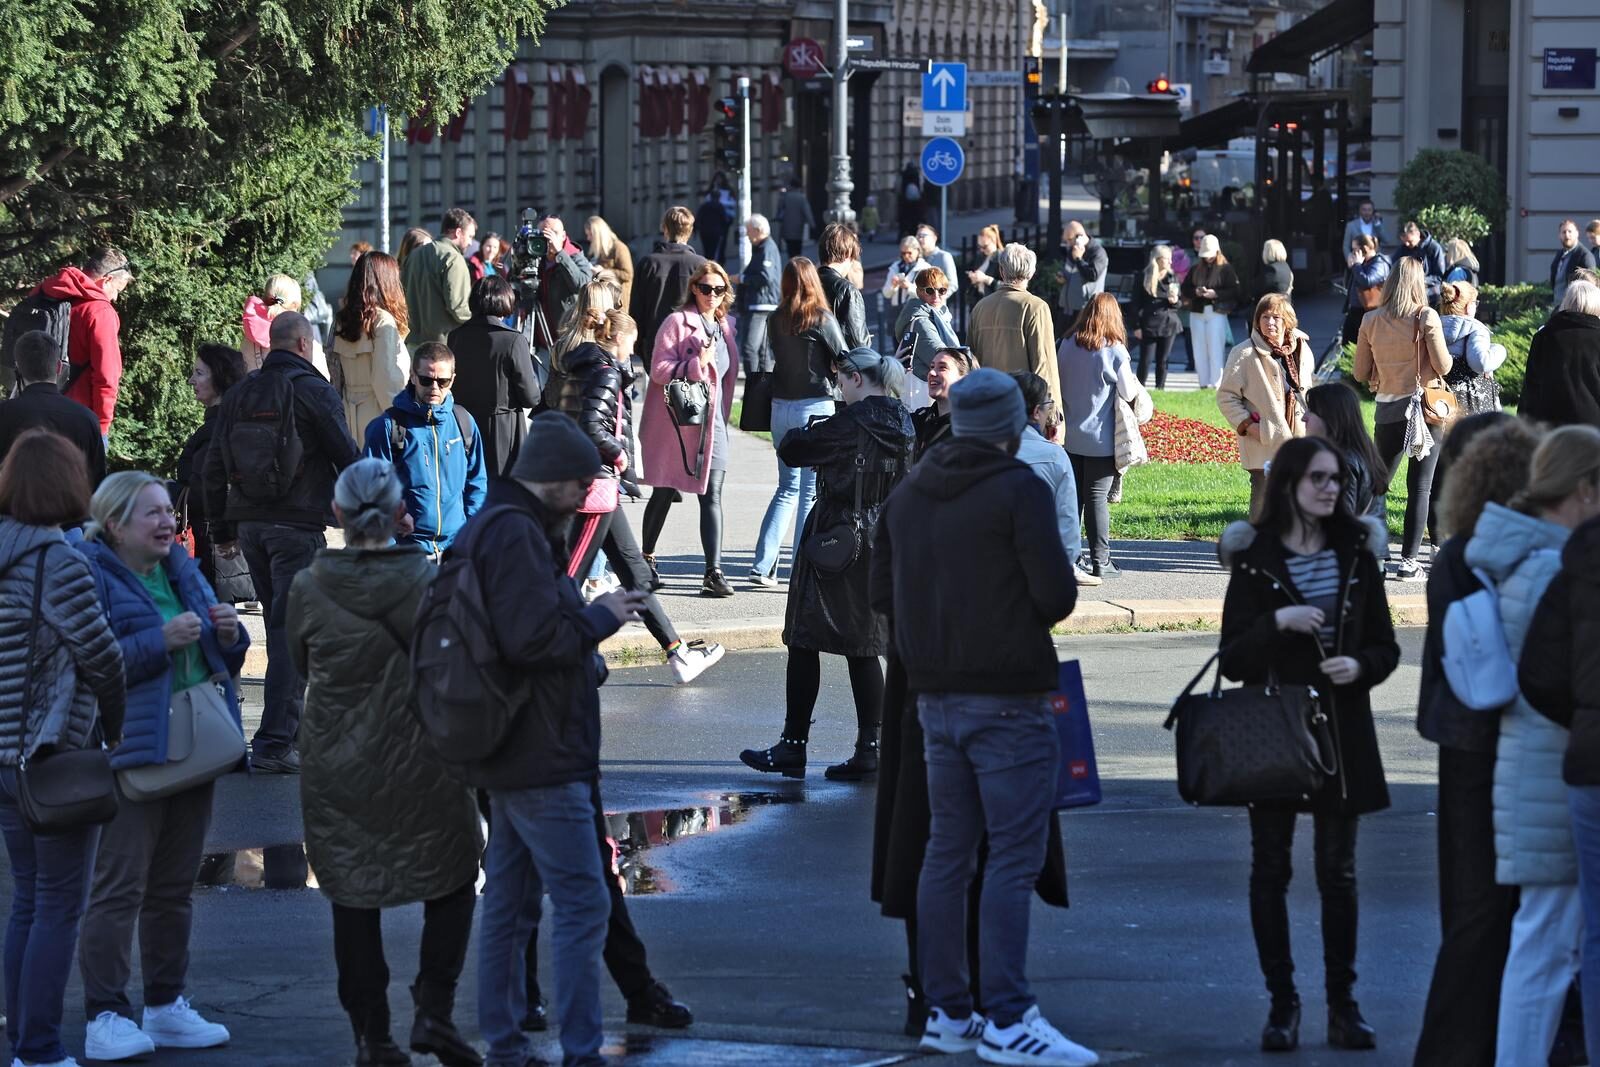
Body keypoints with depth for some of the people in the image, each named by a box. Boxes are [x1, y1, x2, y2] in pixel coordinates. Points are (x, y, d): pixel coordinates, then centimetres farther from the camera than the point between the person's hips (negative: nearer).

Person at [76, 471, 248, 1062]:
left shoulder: (182, 571, 15)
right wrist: (160, 641, -23)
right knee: (119, 886, -9)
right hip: (131, 752, -8)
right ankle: (105, 1018, -6)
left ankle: (166, 1005, 23)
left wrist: (228, 635, 3)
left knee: (175, 886, 14)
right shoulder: (91, 575, -9)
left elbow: (221, 660, 25)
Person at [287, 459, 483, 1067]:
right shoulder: (427, 582, -12)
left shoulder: (309, 590, -8)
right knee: (452, 880, 16)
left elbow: (302, 665, 6)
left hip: (336, 767, 1)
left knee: (353, 900, 9)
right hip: (421, 766, -1)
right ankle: (434, 1010, 2)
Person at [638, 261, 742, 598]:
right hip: (674, 423, -4)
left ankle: (714, 571, -12)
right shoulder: (677, 323, -6)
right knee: (664, 494, 8)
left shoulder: (725, 328, 13)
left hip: (711, 424, 4)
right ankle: (646, 557, 28)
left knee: (712, 496, -6)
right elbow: (659, 370, -13)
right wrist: (696, 365, -24)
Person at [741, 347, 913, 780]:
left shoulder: (850, 424, -17)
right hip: (881, 545, 7)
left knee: (804, 644, 2)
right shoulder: (903, 424, 5)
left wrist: (804, 430, 9)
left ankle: (792, 747, 5)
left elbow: (791, 449, -14)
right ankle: (870, 749, 7)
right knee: (864, 649, 11)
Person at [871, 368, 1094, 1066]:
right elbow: (1057, 594, -16)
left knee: (948, 853, 12)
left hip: (935, 696, 7)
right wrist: (1028, 617, 4)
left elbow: (882, 593, 12)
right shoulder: (1019, 489, -11)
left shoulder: (907, 494, 10)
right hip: (1007, 700, -7)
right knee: (1014, 857, -7)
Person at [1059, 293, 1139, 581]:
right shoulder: (1114, 351, -13)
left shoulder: (1067, 346, 0)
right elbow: (1129, 393, -7)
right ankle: (1100, 560, 2)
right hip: (1102, 438, -4)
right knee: (1097, 498, 0)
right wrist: (1133, 381, 13)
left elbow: (1059, 385, 8)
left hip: (1070, 437, 4)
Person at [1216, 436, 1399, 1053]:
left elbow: (1386, 647, 9)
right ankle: (1282, 1003, 10)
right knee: (1270, 869, 2)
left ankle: (1342, 1003, 10)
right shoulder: (1254, 561, -2)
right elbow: (1232, 660, -4)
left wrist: (1360, 666, -12)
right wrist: (1279, 622, -20)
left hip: (1342, 732, 2)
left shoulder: (1356, 556, 6)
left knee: (1338, 872, 5)